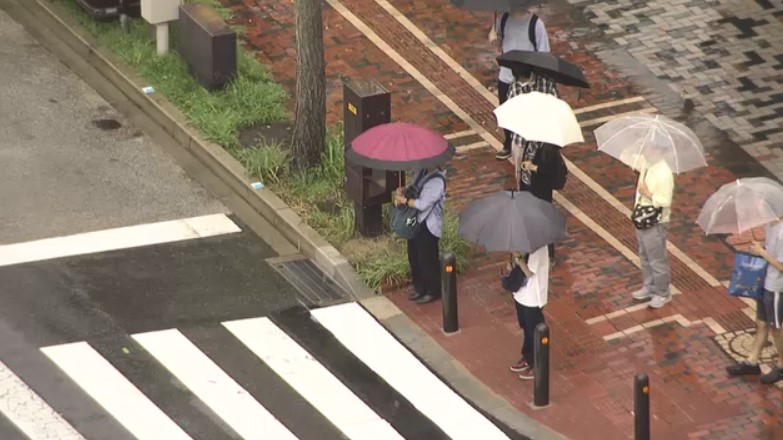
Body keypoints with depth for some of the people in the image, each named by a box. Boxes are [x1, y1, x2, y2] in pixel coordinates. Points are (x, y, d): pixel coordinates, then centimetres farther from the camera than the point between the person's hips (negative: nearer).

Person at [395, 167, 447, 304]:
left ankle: (433, 292, 27)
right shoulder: (421, 172, -1)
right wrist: (403, 192, -9)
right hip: (415, 221, 9)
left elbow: (423, 204, -27)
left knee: (428, 260, 8)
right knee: (414, 258, 20)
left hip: (428, 225, -9)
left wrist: (404, 200, -18)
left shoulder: (437, 180, -26)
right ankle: (420, 288, 39)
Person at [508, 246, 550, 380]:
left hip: (533, 297, -8)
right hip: (521, 293, 8)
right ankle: (528, 357, 42)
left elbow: (530, 273, -27)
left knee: (535, 331, 10)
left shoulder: (538, 248, -28)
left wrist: (518, 258, -29)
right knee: (526, 328, 24)